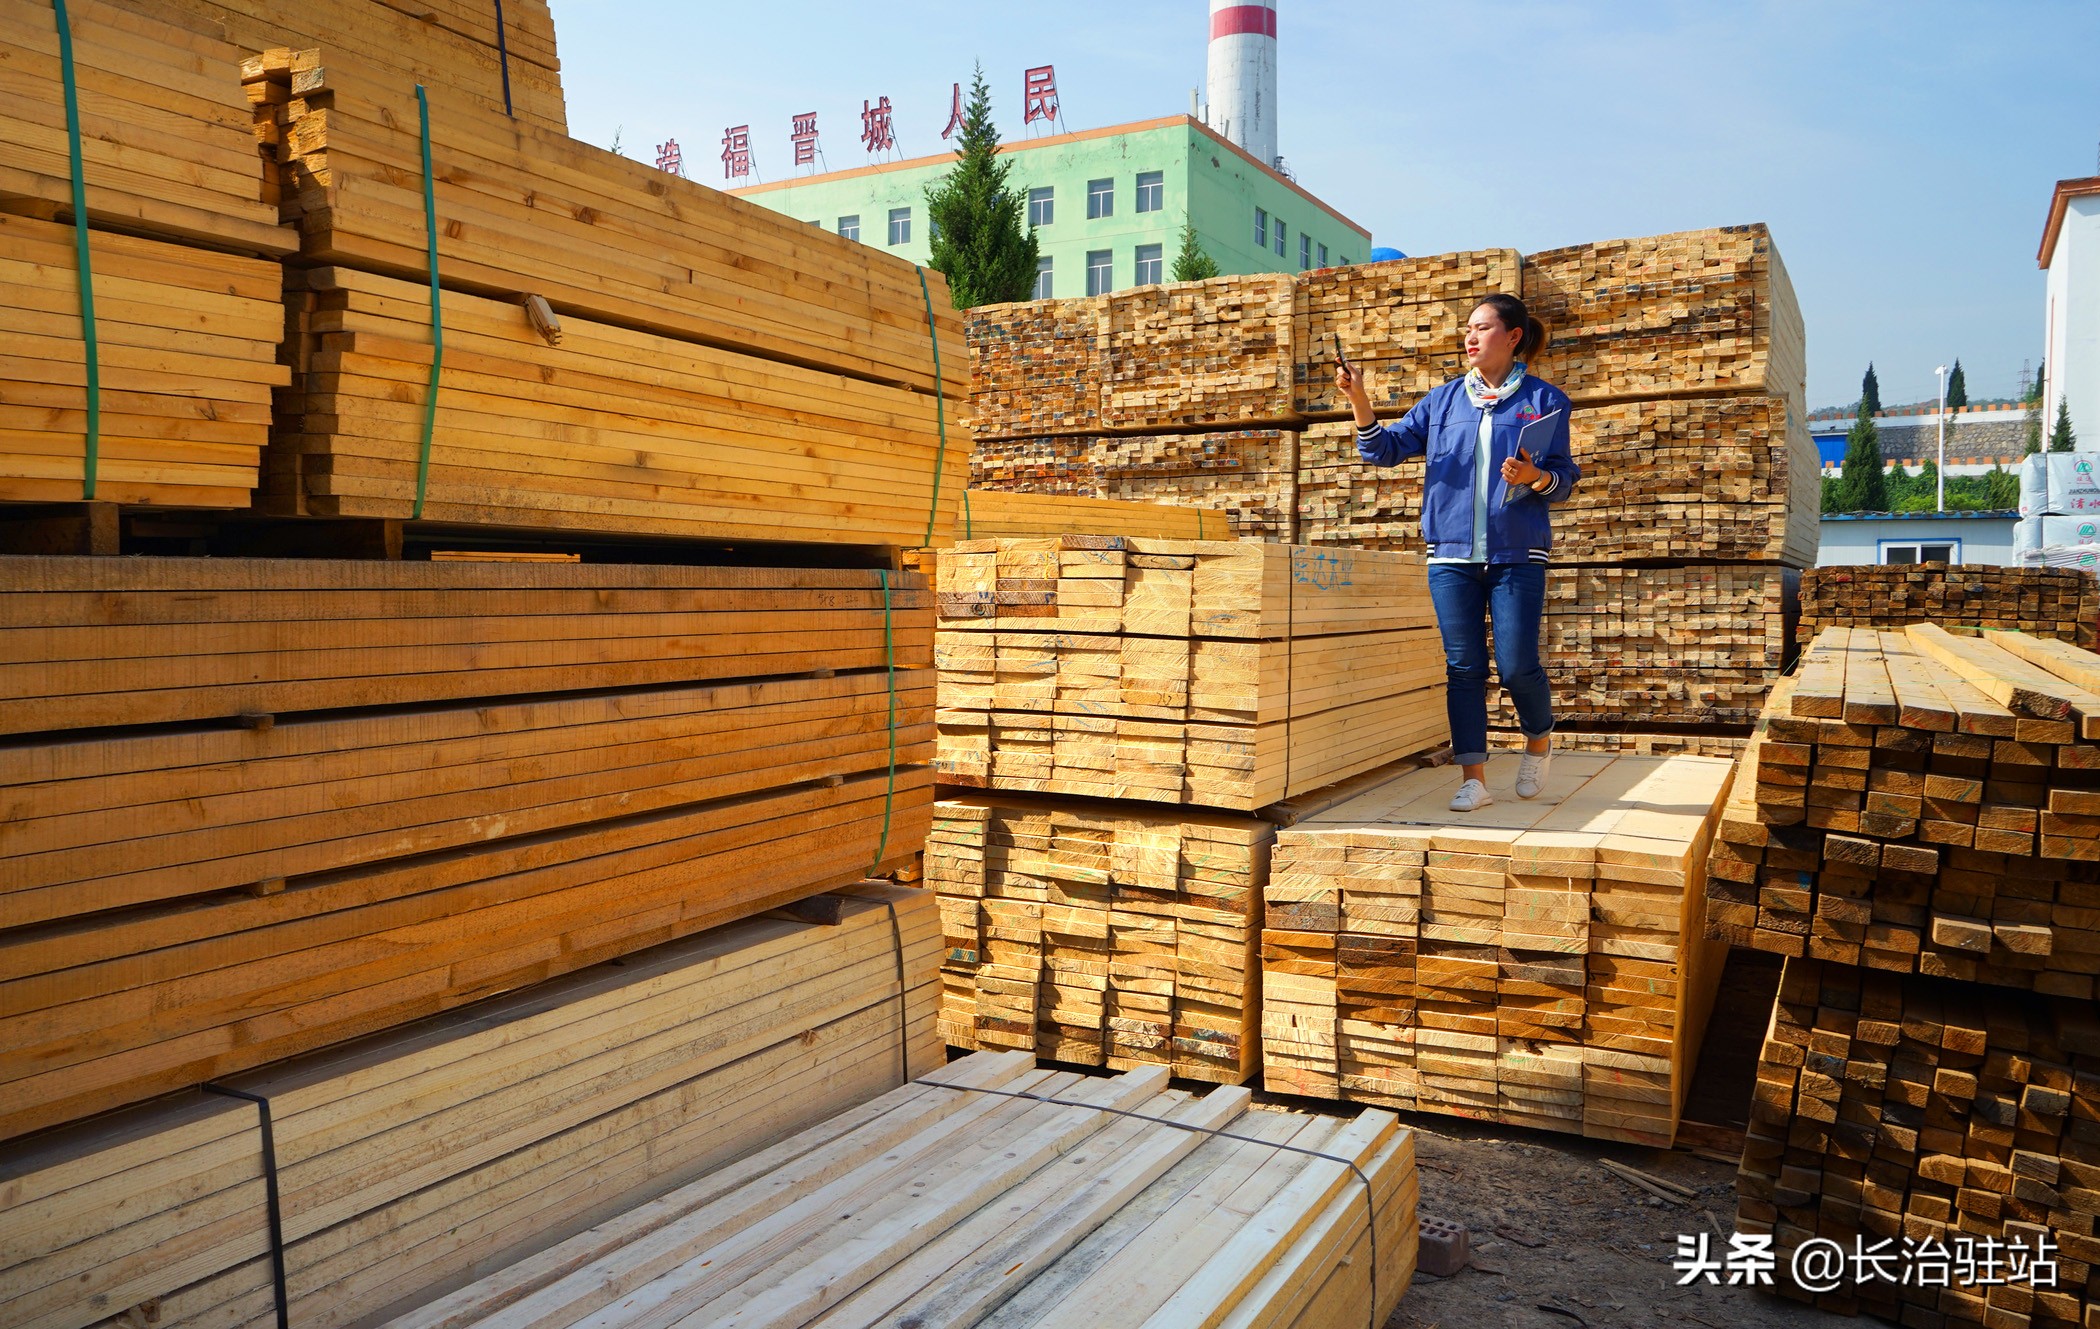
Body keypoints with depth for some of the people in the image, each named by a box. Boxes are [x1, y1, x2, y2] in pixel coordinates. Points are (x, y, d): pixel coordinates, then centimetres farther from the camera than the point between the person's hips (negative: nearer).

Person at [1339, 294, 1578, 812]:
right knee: (1463, 667, 1)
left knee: (1517, 666, -5)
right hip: (1451, 554, 2)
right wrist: (1359, 400, -5)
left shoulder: (1545, 400, 5)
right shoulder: (1443, 399, 11)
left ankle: (1539, 740, 26)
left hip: (1517, 555, -2)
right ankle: (1474, 779, 7)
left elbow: (1563, 480, 5)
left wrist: (1535, 478, -17)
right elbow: (1387, 449, 8)